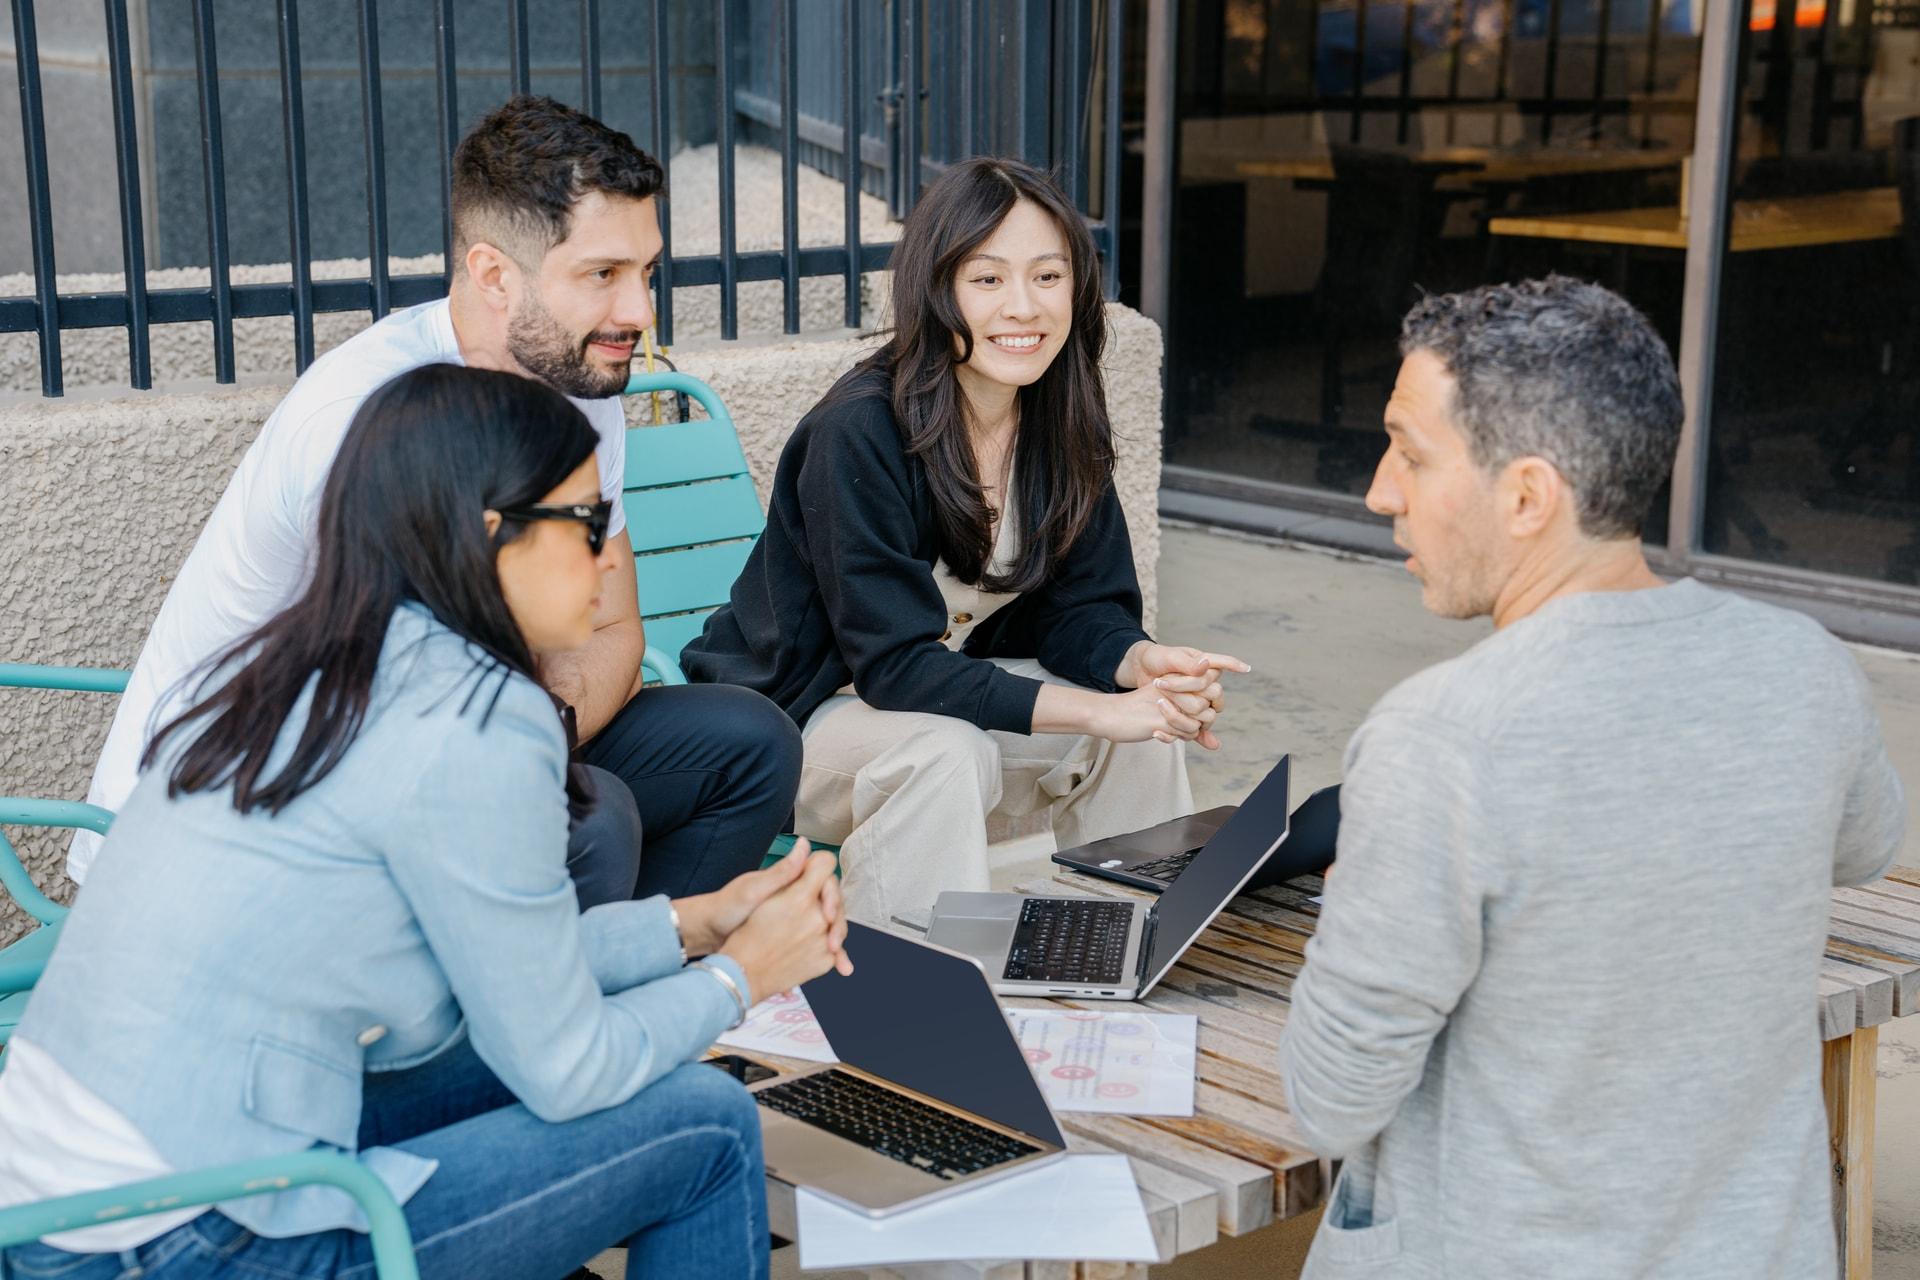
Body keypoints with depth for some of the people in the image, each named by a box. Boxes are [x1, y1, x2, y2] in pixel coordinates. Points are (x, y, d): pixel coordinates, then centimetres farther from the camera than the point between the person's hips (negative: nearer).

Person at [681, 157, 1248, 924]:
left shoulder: (1061, 423, -5)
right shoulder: (859, 433, -27)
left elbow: (1082, 605, -2)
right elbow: (896, 665, -30)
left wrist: (1144, 663, -26)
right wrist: (1094, 712, -35)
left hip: (949, 687, 7)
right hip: (789, 715, -7)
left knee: (1149, 723, -11)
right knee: (946, 751, -35)